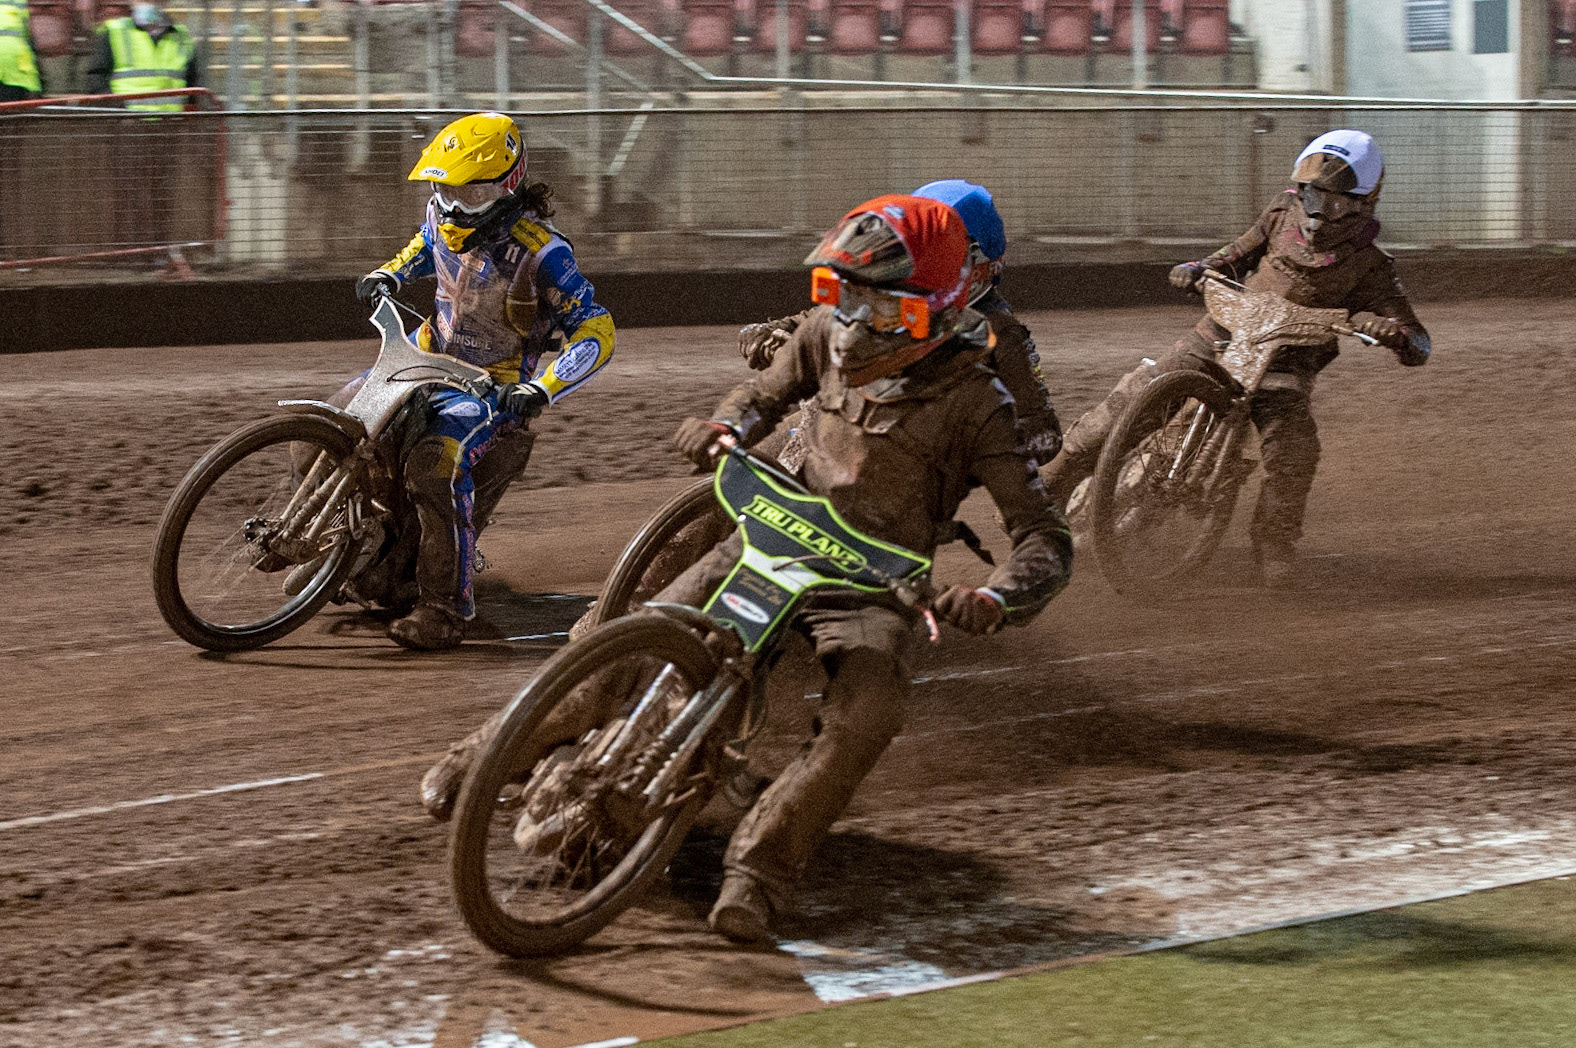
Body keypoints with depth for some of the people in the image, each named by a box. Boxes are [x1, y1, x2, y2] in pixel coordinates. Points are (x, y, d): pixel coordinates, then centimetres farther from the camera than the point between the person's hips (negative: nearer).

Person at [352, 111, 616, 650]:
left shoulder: (539, 251, -23)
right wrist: (388, 274, 5)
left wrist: (541, 389, -36)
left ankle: (446, 608, -30)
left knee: (436, 465, -34)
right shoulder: (444, 217, -3)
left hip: (493, 385, -8)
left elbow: (597, 334, -23)